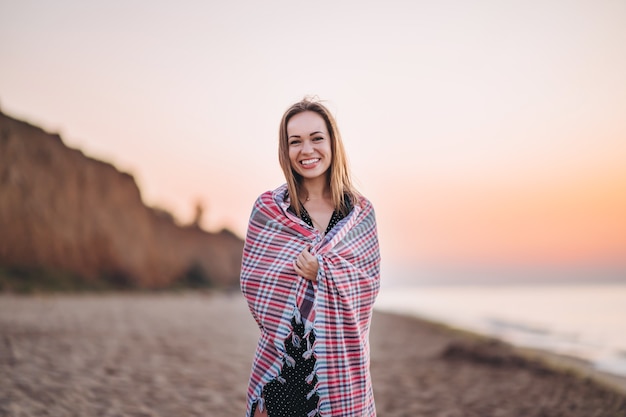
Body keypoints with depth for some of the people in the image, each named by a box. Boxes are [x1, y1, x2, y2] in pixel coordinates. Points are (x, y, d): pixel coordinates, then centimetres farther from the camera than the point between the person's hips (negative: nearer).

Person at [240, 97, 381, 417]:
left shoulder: (360, 211, 3)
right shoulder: (268, 208, -1)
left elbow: (370, 283, 0)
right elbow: (252, 282, -6)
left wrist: (322, 272, -18)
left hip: (341, 359, 1)